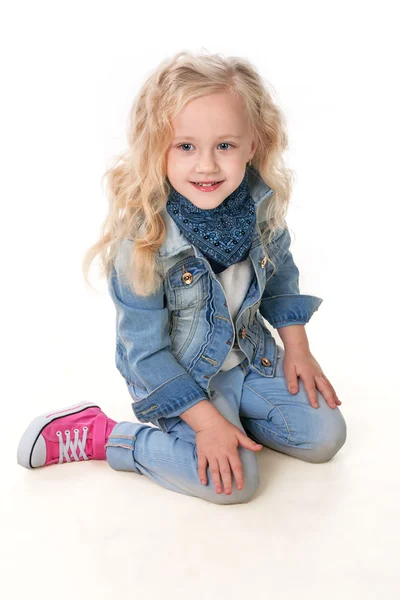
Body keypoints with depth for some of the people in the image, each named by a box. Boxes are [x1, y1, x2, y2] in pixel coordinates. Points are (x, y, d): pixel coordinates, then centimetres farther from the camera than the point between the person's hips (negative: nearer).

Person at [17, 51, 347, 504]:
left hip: (249, 355, 6)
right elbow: (146, 352, -22)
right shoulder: (141, 239, -30)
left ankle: (235, 408, 21)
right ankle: (98, 435, -3)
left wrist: (297, 347, 5)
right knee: (233, 480, -19)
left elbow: (280, 272, 7)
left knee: (324, 436, 1)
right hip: (176, 377, -5)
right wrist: (206, 421, -23)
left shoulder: (262, 203, -15)